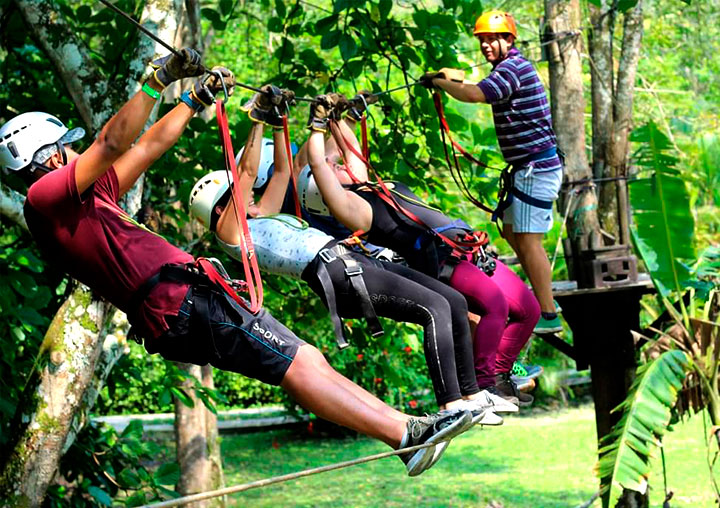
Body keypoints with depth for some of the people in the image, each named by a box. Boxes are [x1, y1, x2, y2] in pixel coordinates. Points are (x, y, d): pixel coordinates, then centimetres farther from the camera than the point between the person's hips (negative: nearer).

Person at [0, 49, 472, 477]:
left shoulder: (86, 198, 25)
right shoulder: (46, 194, -4)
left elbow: (148, 147, 30)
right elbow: (113, 144, -18)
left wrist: (197, 98, 31)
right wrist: (158, 81, -18)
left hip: (191, 297, 10)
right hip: (181, 304, -10)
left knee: (309, 359, 5)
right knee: (298, 366, -14)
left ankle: (407, 425, 2)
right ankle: (406, 436, -15)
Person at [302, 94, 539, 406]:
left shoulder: (363, 185, 25)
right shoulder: (345, 204, 0)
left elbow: (349, 147, 38)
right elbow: (316, 162, -6)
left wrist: (340, 116, 35)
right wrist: (319, 123, 4)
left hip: (465, 249, 10)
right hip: (440, 263, -10)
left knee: (528, 309, 4)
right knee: (495, 302, -32)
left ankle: (498, 377, 14)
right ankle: (481, 386, -26)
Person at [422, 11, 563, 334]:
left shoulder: (512, 67, -17)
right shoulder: (513, 66, 16)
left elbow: (473, 94, -33)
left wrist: (439, 81, -17)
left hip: (537, 167, -11)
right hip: (527, 168, 11)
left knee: (528, 240, -9)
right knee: (512, 233, 18)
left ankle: (549, 316, -7)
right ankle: (543, 297, 27)